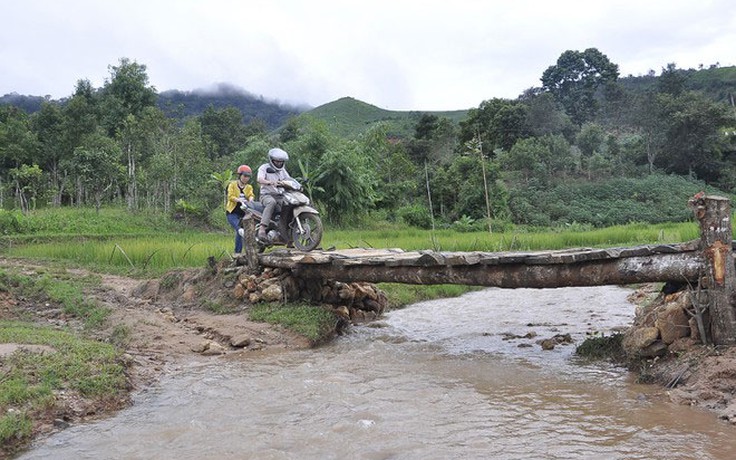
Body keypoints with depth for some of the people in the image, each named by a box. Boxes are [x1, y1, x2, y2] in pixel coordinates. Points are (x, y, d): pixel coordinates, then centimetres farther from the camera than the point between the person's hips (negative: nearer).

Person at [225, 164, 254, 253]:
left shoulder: (249, 187, 18)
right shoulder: (232, 184, 5)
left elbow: (251, 195, -4)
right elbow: (230, 196, -11)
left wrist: (251, 199, -30)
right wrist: (239, 200, -32)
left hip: (244, 213, 4)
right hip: (233, 213, -4)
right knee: (240, 230, -28)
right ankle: (238, 252, -30)